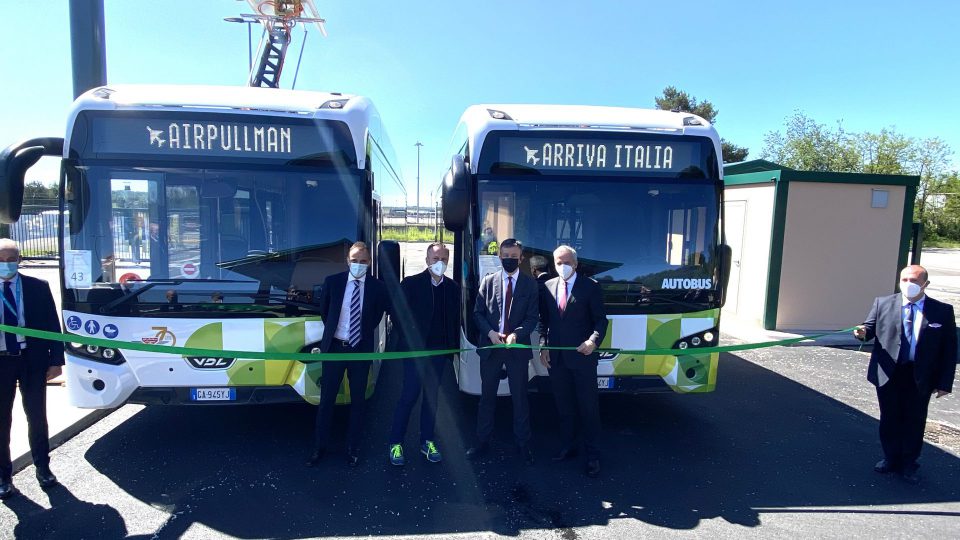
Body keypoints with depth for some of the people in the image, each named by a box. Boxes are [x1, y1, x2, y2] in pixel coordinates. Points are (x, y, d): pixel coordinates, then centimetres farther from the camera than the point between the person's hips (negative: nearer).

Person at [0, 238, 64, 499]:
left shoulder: (38, 287, -3)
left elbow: (53, 325, -1)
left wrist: (56, 360, -5)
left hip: (32, 360, 0)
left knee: (37, 417, 13)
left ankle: (42, 467, 30)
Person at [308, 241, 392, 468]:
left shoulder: (377, 286, -5)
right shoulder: (332, 282, -3)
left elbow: (388, 309, 10)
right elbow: (323, 310, 11)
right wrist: (332, 330, 12)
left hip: (361, 350, 0)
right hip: (334, 347, 1)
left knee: (358, 400, 9)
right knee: (326, 399, 8)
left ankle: (353, 448, 22)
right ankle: (320, 447, 22)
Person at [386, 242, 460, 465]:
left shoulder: (453, 288, 6)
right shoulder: (411, 283, -5)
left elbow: (455, 319, 10)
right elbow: (399, 315, -4)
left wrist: (453, 346, 5)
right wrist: (408, 341, -5)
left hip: (439, 351, 4)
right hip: (416, 349, -4)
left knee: (431, 396, 10)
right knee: (409, 395, -3)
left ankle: (427, 441, 21)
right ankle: (396, 443, 9)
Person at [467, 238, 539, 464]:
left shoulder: (530, 284, 1)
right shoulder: (488, 281, 4)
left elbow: (532, 317, -2)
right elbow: (478, 312, 4)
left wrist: (516, 334, -17)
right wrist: (491, 332, -11)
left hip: (518, 347, -1)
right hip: (490, 346, 1)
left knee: (520, 397, 7)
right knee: (487, 395, 10)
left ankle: (523, 444, 20)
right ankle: (483, 442, 21)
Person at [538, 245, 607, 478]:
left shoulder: (590, 287, -4)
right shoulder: (548, 287, 7)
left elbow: (601, 320, -4)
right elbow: (543, 321, 11)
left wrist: (594, 341, -20)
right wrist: (543, 347, 2)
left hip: (582, 356, -4)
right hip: (556, 357, 4)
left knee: (588, 406, 5)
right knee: (564, 405, 14)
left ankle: (592, 454, 17)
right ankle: (567, 447, 28)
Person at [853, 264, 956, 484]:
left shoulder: (943, 311, -3)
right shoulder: (883, 303, 0)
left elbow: (949, 349, -2)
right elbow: (871, 327, 2)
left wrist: (945, 382, -4)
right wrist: (863, 332, -24)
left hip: (920, 378, -1)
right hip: (888, 374, 1)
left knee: (914, 422, 12)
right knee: (890, 419, 12)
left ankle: (908, 465, 28)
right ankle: (891, 458, 31)